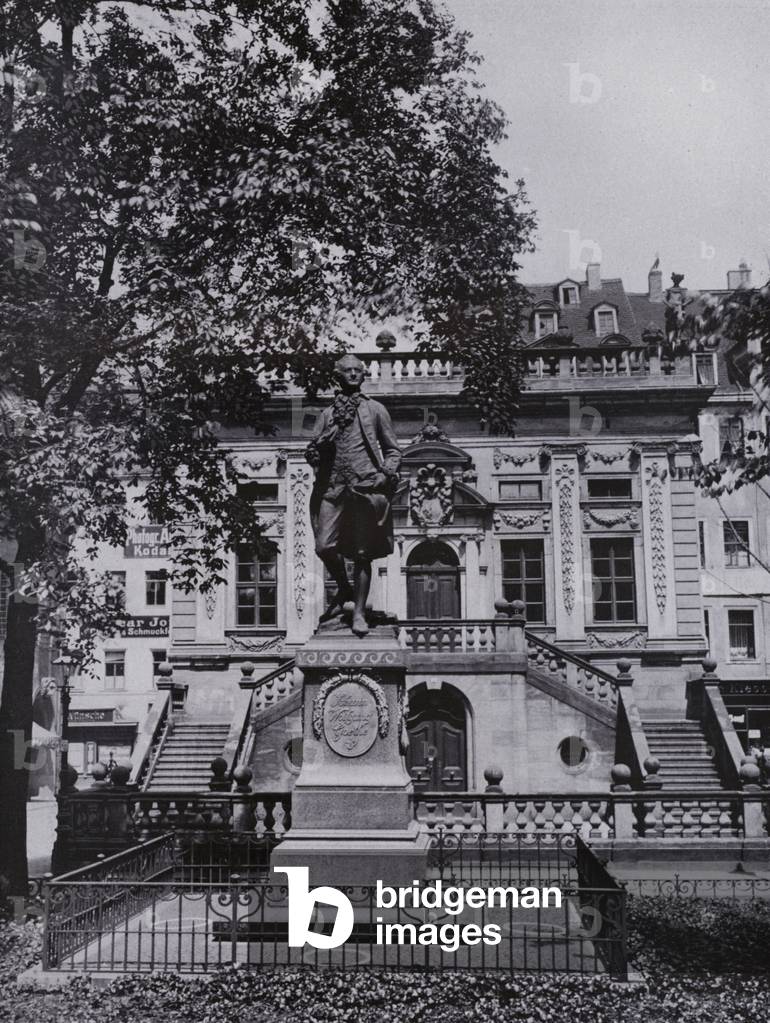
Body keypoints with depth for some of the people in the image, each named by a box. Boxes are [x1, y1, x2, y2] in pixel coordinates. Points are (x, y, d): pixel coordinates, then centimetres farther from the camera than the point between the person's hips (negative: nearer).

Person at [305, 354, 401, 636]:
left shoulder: (375, 409, 12)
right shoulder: (328, 414, 17)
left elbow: (393, 450, 13)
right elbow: (311, 453, 9)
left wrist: (387, 473, -6)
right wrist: (332, 429, -5)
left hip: (366, 488, -2)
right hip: (333, 488, 2)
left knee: (362, 554, -1)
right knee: (325, 547, -9)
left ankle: (359, 612, 8)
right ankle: (344, 589, 19)